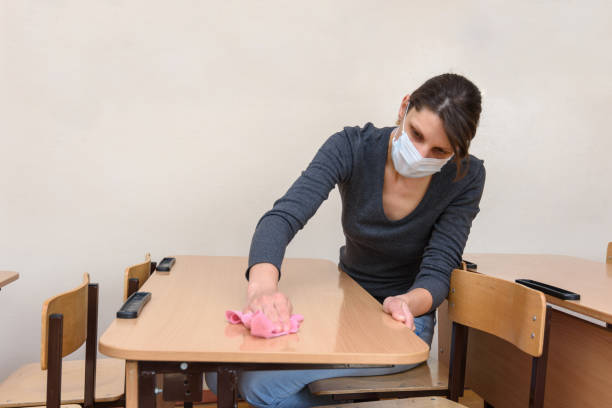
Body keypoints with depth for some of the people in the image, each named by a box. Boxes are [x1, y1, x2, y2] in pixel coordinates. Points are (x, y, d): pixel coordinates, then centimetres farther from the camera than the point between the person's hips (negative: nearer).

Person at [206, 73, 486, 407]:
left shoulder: (466, 178, -15)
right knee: (221, 374, -9)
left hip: (404, 319, -3)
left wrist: (408, 302, -38)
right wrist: (262, 286, -47)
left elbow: (437, 273, -14)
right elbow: (283, 217, -27)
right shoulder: (353, 147, -16)